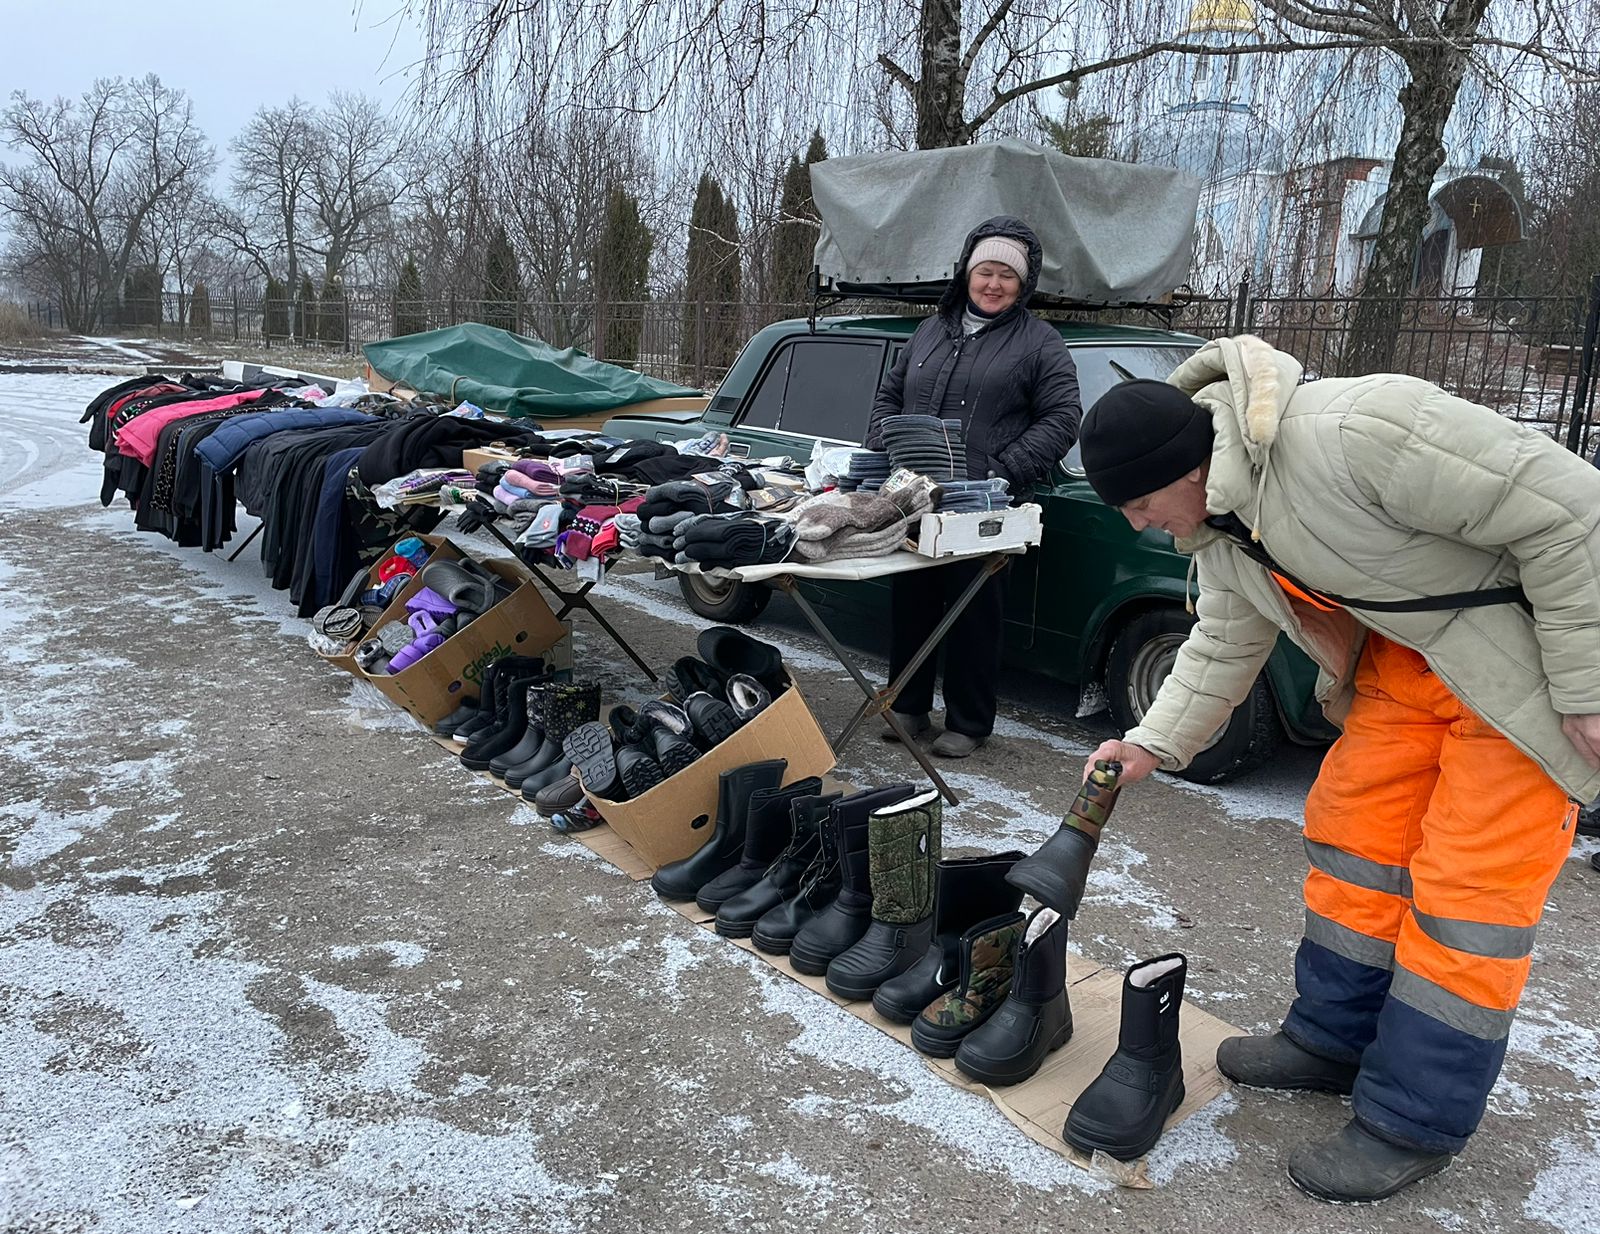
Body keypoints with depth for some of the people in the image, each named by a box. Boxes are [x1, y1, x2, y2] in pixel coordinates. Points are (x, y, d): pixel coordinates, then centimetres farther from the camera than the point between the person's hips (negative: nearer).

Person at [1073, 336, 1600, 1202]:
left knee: (1466, 886, -4)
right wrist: (1152, 744, 2)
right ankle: (1335, 1040, 27)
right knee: (1352, 828, 10)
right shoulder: (1219, 521, -3)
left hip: (1527, 664, -8)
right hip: (1410, 659, 8)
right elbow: (1226, 643, 10)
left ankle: (1414, 1122, 10)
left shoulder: (1351, 432, -33)